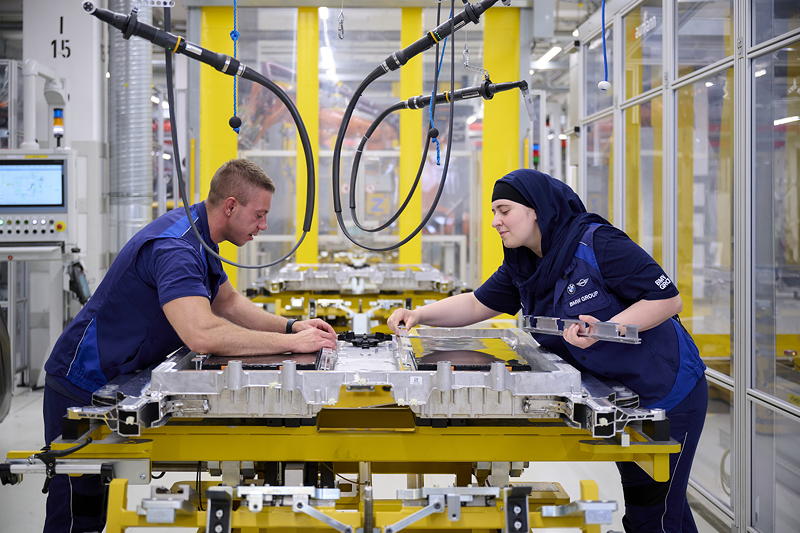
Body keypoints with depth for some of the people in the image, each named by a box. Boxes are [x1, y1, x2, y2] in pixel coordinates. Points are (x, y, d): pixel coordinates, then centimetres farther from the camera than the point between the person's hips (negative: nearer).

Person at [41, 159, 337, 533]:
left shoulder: (198, 235, 4)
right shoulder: (174, 248, -29)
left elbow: (227, 303, 15)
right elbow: (202, 335, -43)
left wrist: (290, 326, -1)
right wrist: (290, 343, -36)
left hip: (119, 382, 10)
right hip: (83, 386, -10)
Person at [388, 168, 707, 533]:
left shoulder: (597, 244, -22)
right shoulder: (523, 266, 3)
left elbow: (668, 299, -21)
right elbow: (477, 304, 11)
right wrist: (420, 315, -4)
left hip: (667, 394, -8)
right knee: (637, 501, 16)